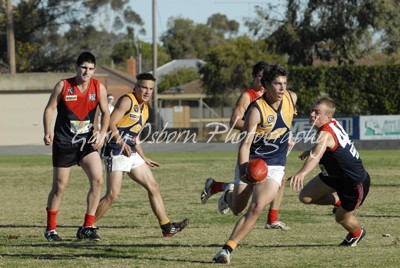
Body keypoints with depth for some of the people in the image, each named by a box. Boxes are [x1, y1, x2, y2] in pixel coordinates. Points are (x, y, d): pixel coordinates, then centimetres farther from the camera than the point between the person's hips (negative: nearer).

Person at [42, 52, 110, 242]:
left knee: (97, 179, -15)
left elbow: (106, 113, 6)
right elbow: (49, 109, -5)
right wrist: (47, 131, -21)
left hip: (87, 141, 2)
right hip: (64, 142, -2)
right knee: (59, 186, 2)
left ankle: (87, 227, -6)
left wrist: (102, 134, -10)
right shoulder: (63, 86, -7)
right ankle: (51, 228, 18)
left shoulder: (99, 88, -1)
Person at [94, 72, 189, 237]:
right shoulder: (127, 101, -11)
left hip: (132, 154, 9)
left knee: (153, 187, 8)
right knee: (112, 194, -14)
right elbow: (111, 123, -19)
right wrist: (122, 143, -27)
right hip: (116, 153, -9)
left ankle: (167, 227, 14)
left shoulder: (144, 108, 17)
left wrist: (143, 158, 27)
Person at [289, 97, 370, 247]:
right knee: (305, 197, -1)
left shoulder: (326, 134, -35)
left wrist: (302, 172, -72)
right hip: (335, 176, 9)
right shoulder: (333, 124, -8)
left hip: (356, 182, -9)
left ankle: (357, 233, 44)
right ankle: (339, 201, 24)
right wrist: (309, 151, 17)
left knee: (341, 218, 10)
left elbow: (317, 155, -56)